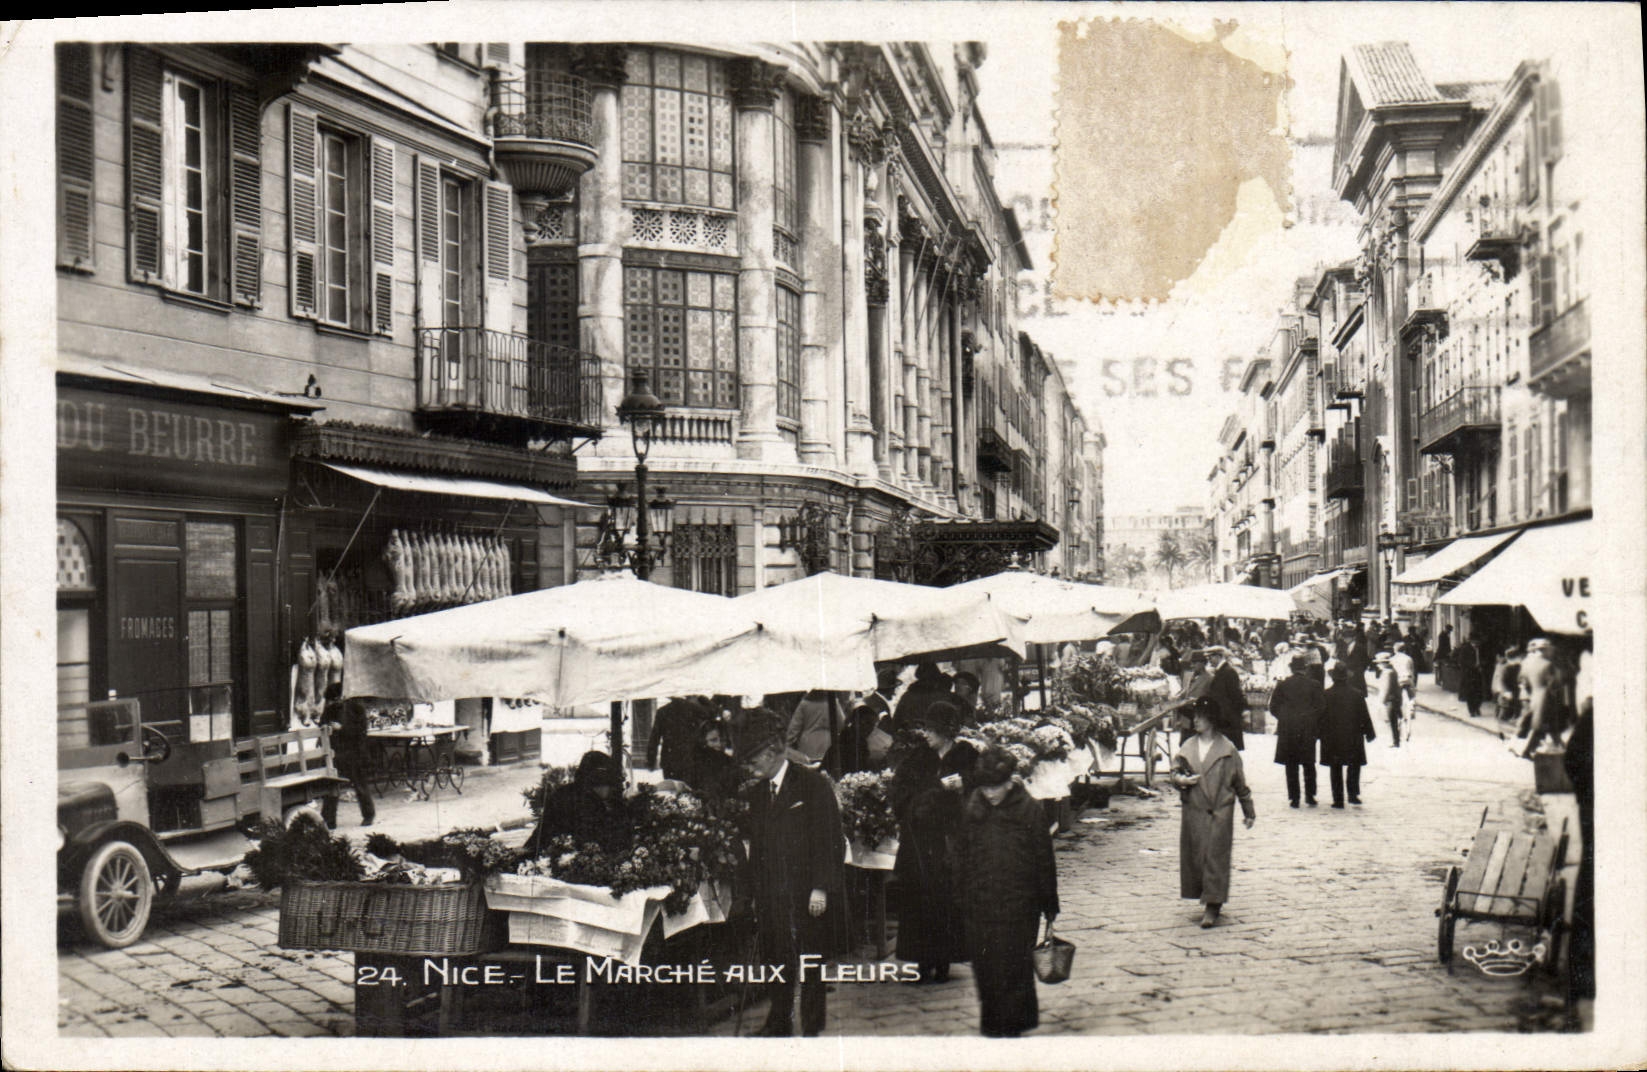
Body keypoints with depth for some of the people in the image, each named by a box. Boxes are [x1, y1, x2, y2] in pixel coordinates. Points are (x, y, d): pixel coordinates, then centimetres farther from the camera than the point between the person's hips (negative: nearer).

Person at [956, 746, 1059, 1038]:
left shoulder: (1029, 810, -6)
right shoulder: (972, 809, 4)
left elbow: (1044, 859, -1)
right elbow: (964, 857, 11)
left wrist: (1049, 904, 1)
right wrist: (964, 900, 10)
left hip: (1019, 904, -3)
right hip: (980, 902, 3)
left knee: (1014, 966, -1)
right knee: (984, 965, 7)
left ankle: (1012, 1024, 12)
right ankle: (991, 1022, 22)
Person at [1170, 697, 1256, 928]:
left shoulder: (1227, 749, 0)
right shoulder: (1187, 748, 8)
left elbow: (1240, 782, 5)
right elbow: (1175, 771, 11)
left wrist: (1249, 811, 9)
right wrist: (1181, 779, -14)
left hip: (1220, 811, -3)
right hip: (1194, 811, 4)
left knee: (1216, 856, -6)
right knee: (1194, 855, 5)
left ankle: (1212, 904, -5)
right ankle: (1207, 898, 22)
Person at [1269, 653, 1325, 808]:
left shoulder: (1283, 684, -2)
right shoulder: (1313, 685, -4)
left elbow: (1273, 706, 1)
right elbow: (1322, 707, -4)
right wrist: (1314, 723, 10)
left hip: (1287, 730, 0)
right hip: (1308, 730, 0)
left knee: (1291, 765, 5)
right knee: (1309, 763, 12)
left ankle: (1294, 797, 3)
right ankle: (1310, 796, 9)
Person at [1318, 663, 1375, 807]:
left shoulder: (1326, 695, -7)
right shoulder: (1356, 695, -4)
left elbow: (1320, 717, -5)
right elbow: (1365, 717, 1)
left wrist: (1320, 735, 3)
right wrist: (1369, 734, 12)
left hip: (1331, 739, 0)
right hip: (1353, 739, 1)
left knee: (1335, 768, 6)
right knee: (1354, 765, 17)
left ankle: (1338, 799, 4)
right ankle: (1353, 794, 5)